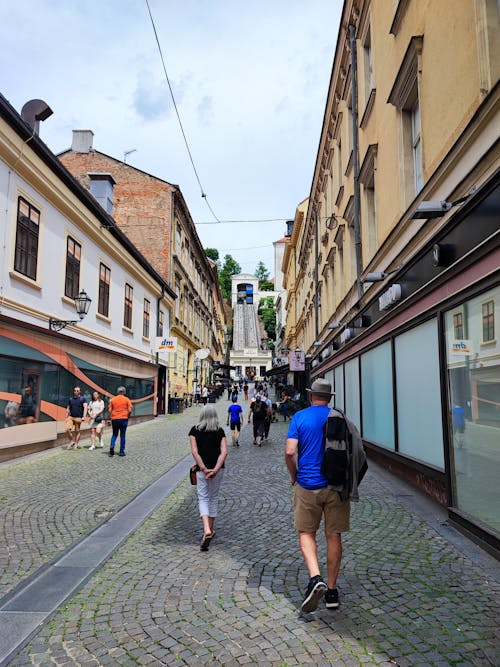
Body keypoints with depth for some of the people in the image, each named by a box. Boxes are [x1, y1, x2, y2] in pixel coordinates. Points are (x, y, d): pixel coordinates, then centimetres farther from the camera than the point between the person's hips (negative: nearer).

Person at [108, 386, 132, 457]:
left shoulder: (112, 399, 4)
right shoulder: (127, 399, -1)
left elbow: (109, 410, -1)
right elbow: (130, 411, -7)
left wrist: (110, 418, 11)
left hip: (114, 419, 2)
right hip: (123, 419, -1)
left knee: (114, 434, 15)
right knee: (122, 435, 7)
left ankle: (112, 446, -9)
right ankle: (121, 451, 9)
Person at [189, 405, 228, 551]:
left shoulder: (195, 430, -1)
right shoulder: (220, 431, 1)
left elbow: (194, 451, -11)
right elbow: (224, 452, -11)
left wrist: (204, 469, -14)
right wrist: (216, 469, -16)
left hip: (202, 469, -2)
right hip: (217, 468, 2)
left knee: (203, 498, 4)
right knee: (214, 498, 17)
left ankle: (207, 529, -16)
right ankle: (211, 529, 27)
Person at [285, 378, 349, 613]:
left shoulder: (299, 417, -3)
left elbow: (290, 451, -11)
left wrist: (293, 476, 5)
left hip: (308, 485, -1)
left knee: (306, 533, 12)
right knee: (334, 536, 11)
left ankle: (315, 578, -8)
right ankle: (332, 591, 18)